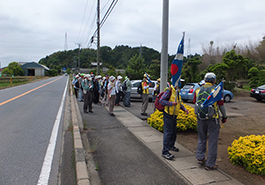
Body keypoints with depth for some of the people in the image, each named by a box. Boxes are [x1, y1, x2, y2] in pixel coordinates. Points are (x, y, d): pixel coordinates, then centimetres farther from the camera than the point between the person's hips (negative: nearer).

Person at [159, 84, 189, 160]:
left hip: (174, 115, 9)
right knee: (168, 132, -8)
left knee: (174, 131, 20)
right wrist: (171, 103, -28)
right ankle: (165, 151, -2)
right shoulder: (169, 90, -16)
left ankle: (171, 146, 39)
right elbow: (161, 100, -20)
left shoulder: (177, 91, 12)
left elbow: (179, 102, 22)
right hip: (168, 114, -9)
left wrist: (184, 109, 9)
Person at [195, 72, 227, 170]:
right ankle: (210, 164, 12)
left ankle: (200, 157, 24)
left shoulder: (199, 90, 3)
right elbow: (221, 105, -3)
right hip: (213, 118, -4)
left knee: (201, 138, 20)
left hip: (201, 118, 4)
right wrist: (224, 116, 9)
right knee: (212, 141, 5)